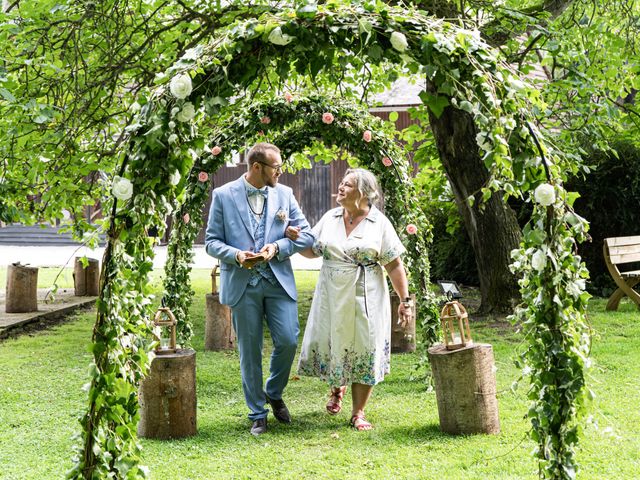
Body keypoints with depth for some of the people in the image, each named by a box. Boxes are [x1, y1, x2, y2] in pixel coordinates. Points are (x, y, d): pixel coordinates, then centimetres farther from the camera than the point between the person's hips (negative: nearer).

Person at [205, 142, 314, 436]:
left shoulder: (284, 194, 6)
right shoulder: (224, 195, 0)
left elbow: (307, 235, 5)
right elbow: (211, 241, 1)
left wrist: (276, 248, -11)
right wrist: (236, 255, -18)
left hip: (279, 282, 2)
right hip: (242, 284, -2)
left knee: (288, 341, -7)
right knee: (249, 352, 4)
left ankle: (274, 393, 22)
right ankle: (257, 414, 18)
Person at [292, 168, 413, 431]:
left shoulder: (380, 223, -5)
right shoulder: (330, 218, 5)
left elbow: (394, 265, -5)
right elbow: (312, 251, 12)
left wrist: (405, 300, -8)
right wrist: (295, 238, -7)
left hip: (365, 298, -3)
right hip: (332, 297, 3)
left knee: (364, 351, 2)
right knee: (330, 344, 8)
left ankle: (358, 412, 14)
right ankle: (337, 388, 41)